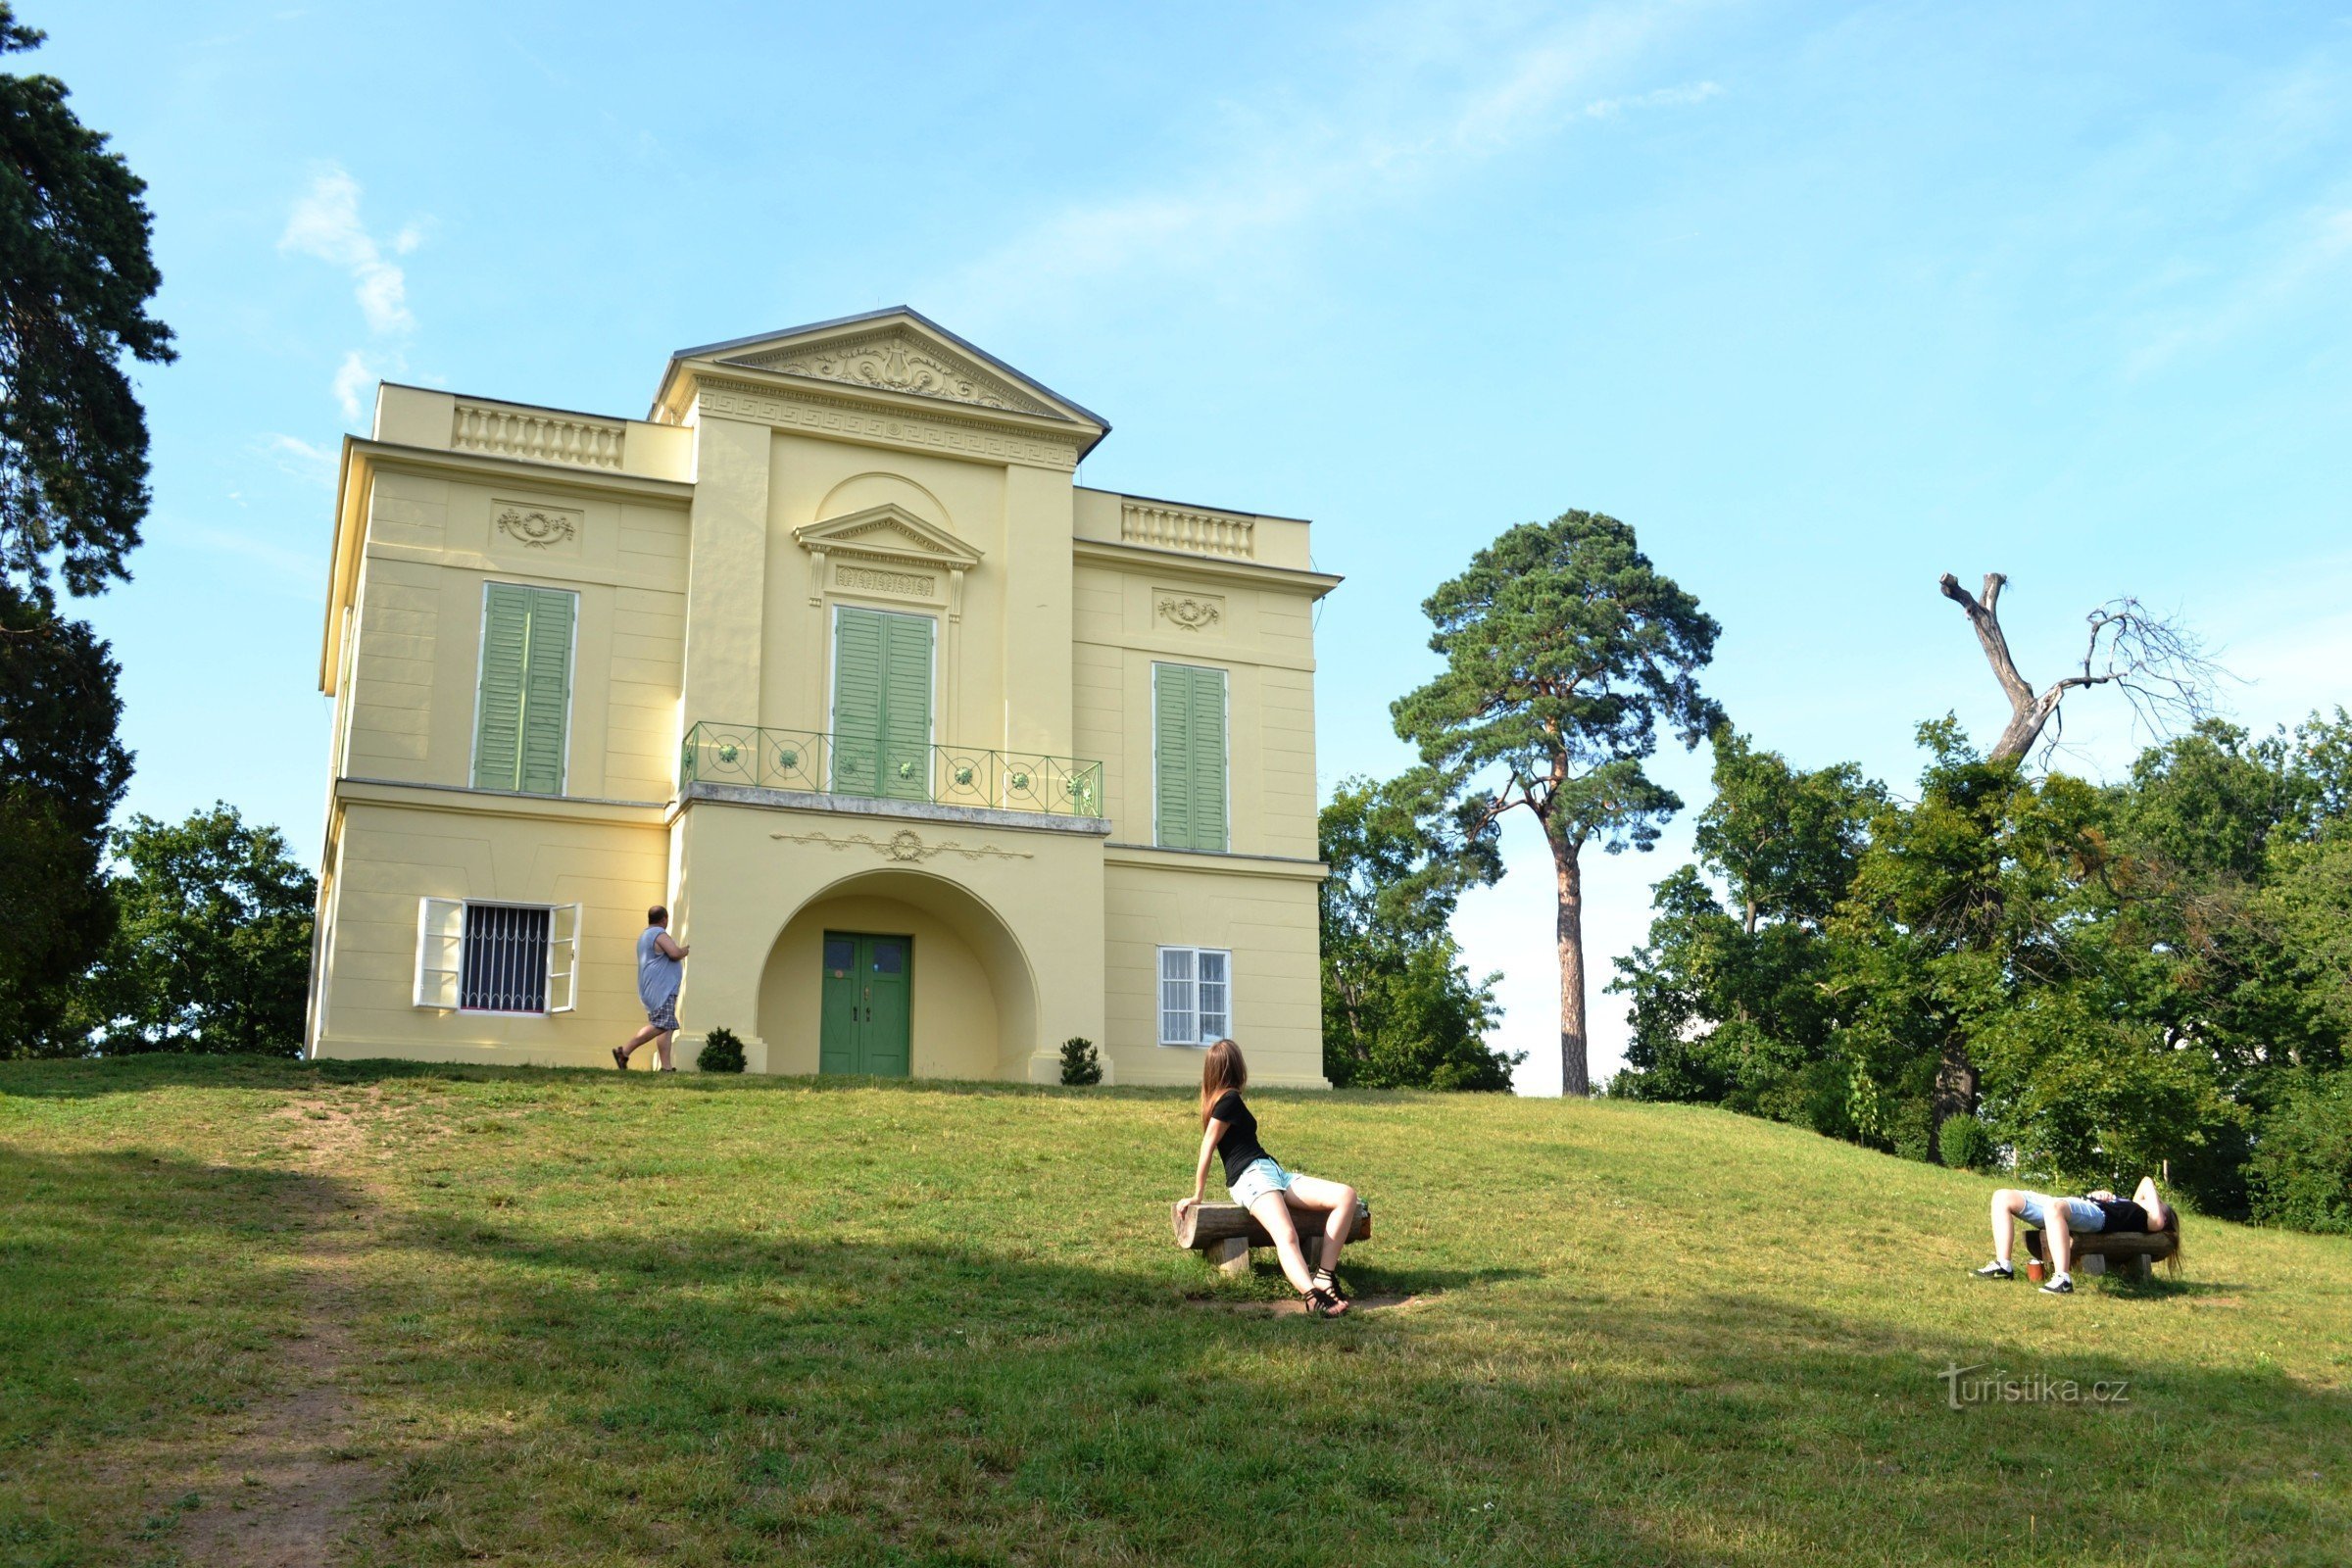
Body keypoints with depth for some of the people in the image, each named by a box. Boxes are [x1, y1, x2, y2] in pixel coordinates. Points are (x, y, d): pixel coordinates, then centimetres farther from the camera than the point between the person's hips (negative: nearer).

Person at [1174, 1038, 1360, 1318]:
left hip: (1274, 1173, 9)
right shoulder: (1229, 1099, -2)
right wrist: (1197, 1196, -4)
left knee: (1346, 1195, -8)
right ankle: (1313, 1295, -62)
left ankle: (1325, 1277, -22)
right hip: (1252, 1176, -9)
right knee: (1286, 1236, -36)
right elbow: (1206, 1150, -6)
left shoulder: (1216, 1100, 25)